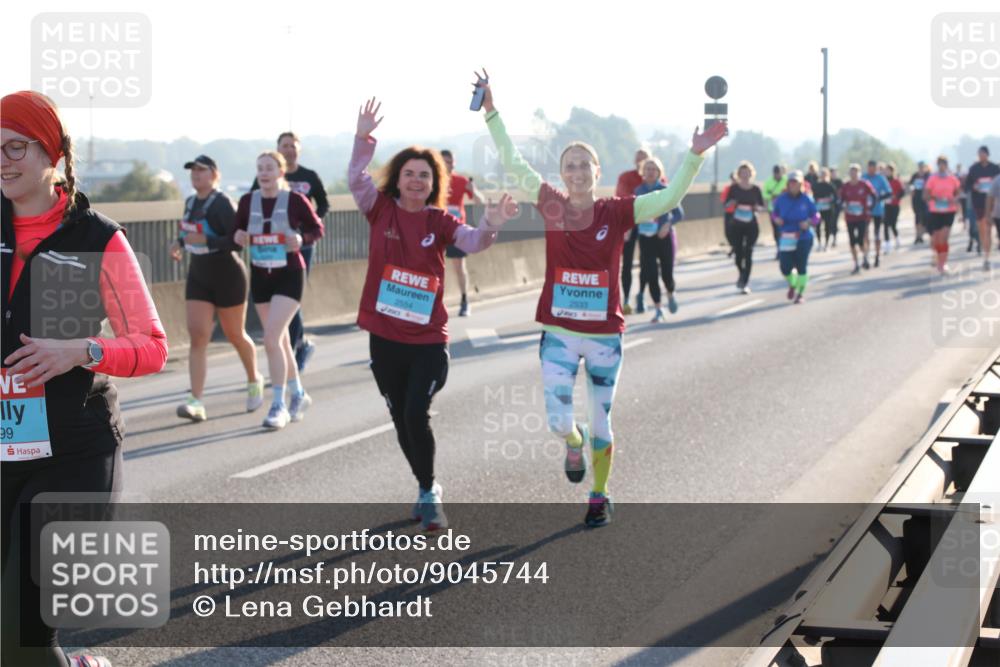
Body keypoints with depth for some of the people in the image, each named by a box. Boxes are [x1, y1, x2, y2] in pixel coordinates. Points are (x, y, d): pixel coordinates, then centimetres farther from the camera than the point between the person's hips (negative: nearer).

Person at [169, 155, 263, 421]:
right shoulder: (191, 202, 7)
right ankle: (196, 402, -16)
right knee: (197, 336, -9)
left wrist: (204, 240, -30)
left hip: (227, 275, -6)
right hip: (198, 276, 6)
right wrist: (180, 243, 5)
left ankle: (254, 381, 38)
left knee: (235, 335, 10)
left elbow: (237, 241, -22)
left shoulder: (222, 204, -16)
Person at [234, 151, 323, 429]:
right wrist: (239, 237, -12)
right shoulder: (247, 201, 2)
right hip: (260, 276, 5)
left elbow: (317, 229, 1)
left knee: (272, 339, -15)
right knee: (280, 340, 14)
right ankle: (298, 394, 33)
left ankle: (279, 404, -7)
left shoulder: (295, 200, -9)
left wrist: (301, 239, -19)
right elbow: (238, 232, 11)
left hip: (289, 275, -5)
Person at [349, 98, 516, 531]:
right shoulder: (381, 209, 0)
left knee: (416, 415, -16)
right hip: (384, 339, 2)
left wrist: (489, 227, -38)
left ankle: (428, 494, 2)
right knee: (401, 420, 13)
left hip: (429, 341, -2)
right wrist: (364, 139, -30)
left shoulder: (439, 220, -1)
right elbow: (357, 180, -14)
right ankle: (426, 490, 33)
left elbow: (470, 241, -16)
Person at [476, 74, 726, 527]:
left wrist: (695, 154, -24)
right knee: (559, 421, -6)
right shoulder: (552, 206, -4)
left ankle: (599, 497, 30)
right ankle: (574, 444, 32)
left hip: (605, 335, 0)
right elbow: (514, 163, 0)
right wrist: (491, 113, -3)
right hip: (558, 333, 0)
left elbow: (669, 198, -13)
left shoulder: (617, 212, -7)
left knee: (600, 425, 10)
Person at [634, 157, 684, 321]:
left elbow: (679, 214, -8)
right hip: (646, 238, 2)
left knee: (667, 274, 2)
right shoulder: (638, 191, 4)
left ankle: (670, 295, 36)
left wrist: (668, 223, -24)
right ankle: (658, 311, 5)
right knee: (651, 274, -5)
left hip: (664, 237, -2)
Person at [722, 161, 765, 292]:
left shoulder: (755, 190, 2)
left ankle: (745, 283, -1)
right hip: (736, 225, 0)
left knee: (748, 254, -6)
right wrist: (730, 204, -19)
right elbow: (726, 206, 3)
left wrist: (759, 208, -14)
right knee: (738, 252, 2)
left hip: (751, 225, 0)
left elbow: (764, 207, 7)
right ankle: (742, 275, 31)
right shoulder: (734, 188, 0)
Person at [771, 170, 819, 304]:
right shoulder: (781, 199, 2)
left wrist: (809, 222, -16)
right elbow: (775, 213, 14)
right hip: (786, 238, 2)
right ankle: (792, 285, 29)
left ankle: (801, 293, 16)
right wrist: (777, 219, -9)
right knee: (785, 267, -5)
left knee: (801, 266, -2)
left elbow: (816, 216, 3)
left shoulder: (806, 199, -4)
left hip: (803, 238, -2)